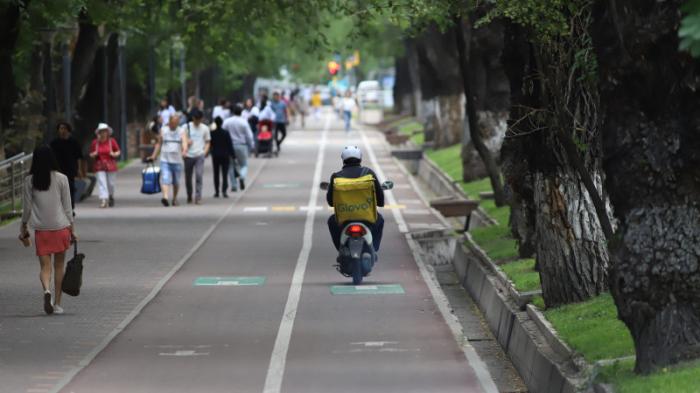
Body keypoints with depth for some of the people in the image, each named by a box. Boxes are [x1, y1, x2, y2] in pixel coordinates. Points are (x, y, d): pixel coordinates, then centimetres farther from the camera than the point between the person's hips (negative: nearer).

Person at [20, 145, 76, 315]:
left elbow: (27, 207, 1)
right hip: (60, 227, 0)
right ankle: (57, 304, 14)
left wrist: (23, 227, 15)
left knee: (45, 266, 2)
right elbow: (67, 207, -1)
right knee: (59, 265, 12)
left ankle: (47, 290, -29)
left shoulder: (29, 181, -2)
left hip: (41, 230, 0)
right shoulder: (61, 179, -4)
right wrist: (72, 228, 8)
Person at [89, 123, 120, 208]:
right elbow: (91, 154, 11)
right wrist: (94, 154, -11)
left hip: (110, 166, 0)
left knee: (111, 183, 8)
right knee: (101, 183, -10)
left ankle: (111, 197, 34)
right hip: (99, 166, 0)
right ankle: (104, 200, -15)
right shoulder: (95, 142, 1)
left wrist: (114, 154, -13)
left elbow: (118, 151, 7)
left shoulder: (112, 141, -1)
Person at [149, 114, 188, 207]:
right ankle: (166, 197, -32)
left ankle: (175, 198, 32)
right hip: (165, 160, 0)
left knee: (176, 182, 11)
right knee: (165, 179, -18)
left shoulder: (182, 131, 0)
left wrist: (184, 150, -37)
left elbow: (185, 143, -16)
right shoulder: (163, 130, 5)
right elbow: (159, 144, 16)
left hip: (177, 161, 0)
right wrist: (154, 156, 17)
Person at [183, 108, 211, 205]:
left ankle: (198, 197, -13)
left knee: (199, 176, -15)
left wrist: (205, 152, -1)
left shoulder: (205, 128, 7)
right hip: (188, 156, 1)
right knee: (188, 178, 7)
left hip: (199, 156, -1)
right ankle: (189, 196, 26)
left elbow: (207, 142, 14)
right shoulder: (187, 127, 5)